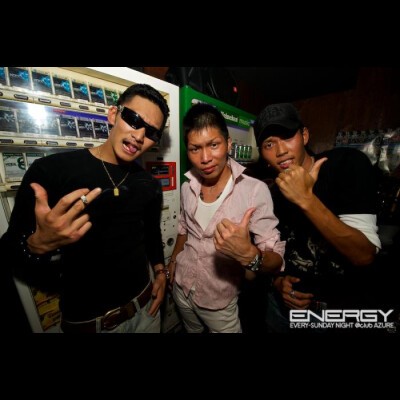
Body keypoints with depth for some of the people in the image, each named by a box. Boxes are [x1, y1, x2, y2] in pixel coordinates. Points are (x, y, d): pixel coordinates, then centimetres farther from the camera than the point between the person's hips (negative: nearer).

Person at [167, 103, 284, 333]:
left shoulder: (255, 191, -24)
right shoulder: (188, 188, -9)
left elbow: (277, 260, -22)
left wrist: (248, 255, -41)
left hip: (219, 303, -4)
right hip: (181, 289, 5)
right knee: (192, 331, 30)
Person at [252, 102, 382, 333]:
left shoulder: (349, 164, -17)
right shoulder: (272, 194, -7)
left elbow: (364, 255, -25)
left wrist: (306, 200, -34)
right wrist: (278, 281, -13)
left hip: (342, 307, -2)